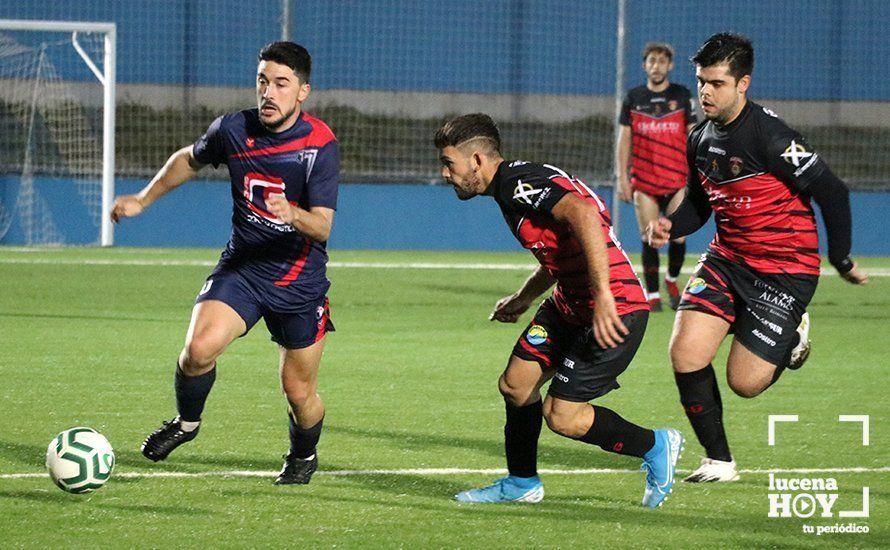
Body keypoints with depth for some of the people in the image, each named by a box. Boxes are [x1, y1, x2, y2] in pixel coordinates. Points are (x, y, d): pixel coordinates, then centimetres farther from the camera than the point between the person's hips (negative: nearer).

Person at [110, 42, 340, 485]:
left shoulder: (320, 145, -15)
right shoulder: (232, 130, -6)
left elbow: (322, 227, -19)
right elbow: (189, 159, 18)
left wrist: (294, 215, -41)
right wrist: (143, 199, 22)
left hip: (300, 279, -2)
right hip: (241, 267, 2)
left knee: (299, 392, 4)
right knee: (200, 347, -25)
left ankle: (303, 456, 38)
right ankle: (186, 422, 5)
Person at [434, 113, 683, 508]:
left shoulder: (518, 182, -18)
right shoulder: (508, 190, 15)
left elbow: (582, 214, -34)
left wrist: (603, 295, -38)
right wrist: (522, 299, 29)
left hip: (614, 311, -10)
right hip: (569, 305, 10)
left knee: (563, 416, -8)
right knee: (515, 384, 11)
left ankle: (656, 448, 12)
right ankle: (522, 483, 29)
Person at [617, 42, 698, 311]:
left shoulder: (682, 95, 4)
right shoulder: (634, 98, 6)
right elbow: (624, 139, 8)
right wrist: (623, 178, 2)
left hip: (677, 180, 0)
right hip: (643, 182, 0)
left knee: (679, 237, -6)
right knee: (649, 240, -3)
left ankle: (672, 280, 21)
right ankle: (652, 295, 5)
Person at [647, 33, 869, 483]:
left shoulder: (770, 137, -20)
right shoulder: (700, 139, 3)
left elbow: (831, 192, -15)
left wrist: (841, 260, -8)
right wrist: (670, 226, -5)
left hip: (785, 269, -6)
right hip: (727, 260, 6)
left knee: (744, 381, -8)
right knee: (685, 353, -12)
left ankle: (792, 335, 25)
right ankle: (719, 461, 4)